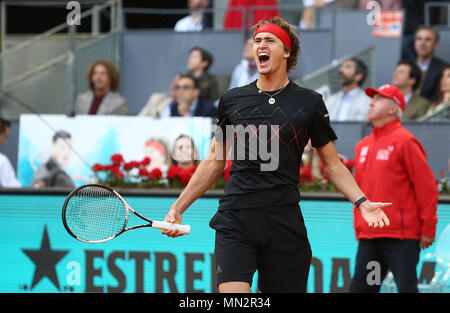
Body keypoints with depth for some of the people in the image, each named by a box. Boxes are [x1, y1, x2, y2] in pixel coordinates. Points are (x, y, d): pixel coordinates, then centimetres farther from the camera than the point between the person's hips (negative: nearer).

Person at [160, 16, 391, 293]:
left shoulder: (309, 102, 6)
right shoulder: (231, 100, 11)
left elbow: (333, 164, 11)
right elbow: (214, 163, 20)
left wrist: (362, 202, -4)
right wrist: (178, 208, 17)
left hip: (284, 224, 0)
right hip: (235, 220, 0)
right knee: (232, 296, -18)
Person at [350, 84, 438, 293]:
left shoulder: (404, 141, -6)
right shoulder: (363, 146, 17)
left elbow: (427, 185, -8)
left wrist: (428, 229, -10)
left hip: (400, 237, -7)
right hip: (368, 237, 7)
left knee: (406, 287, -8)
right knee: (359, 288, 5)